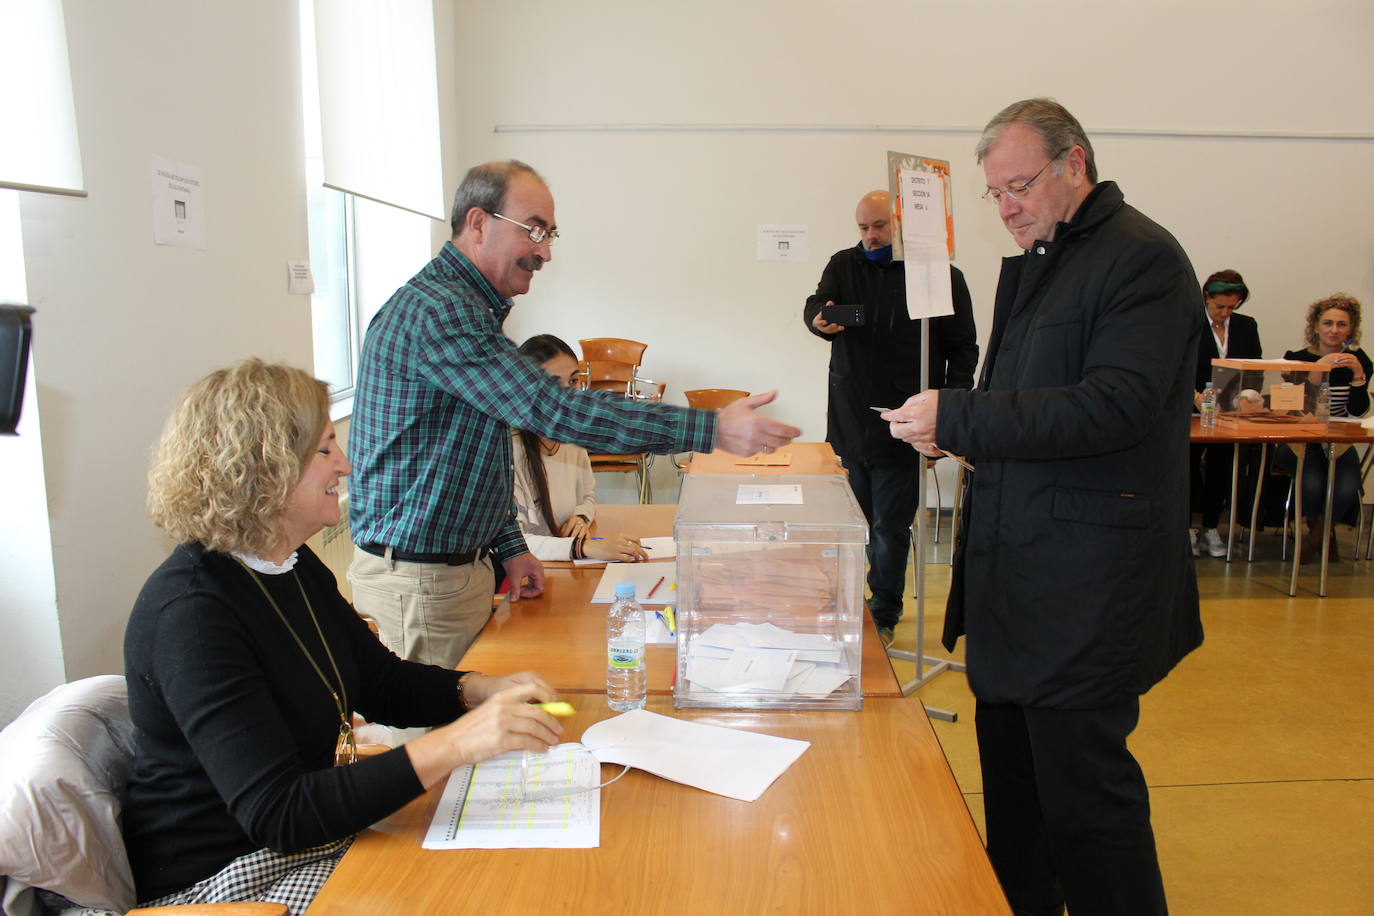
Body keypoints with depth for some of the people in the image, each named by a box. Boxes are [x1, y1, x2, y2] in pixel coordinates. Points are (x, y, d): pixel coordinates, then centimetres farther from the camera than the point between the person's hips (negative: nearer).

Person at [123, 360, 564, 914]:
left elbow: (382, 684, 11)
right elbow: (275, 816, -30)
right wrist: (455, 745, -38)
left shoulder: (294, 567, 4)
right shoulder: (190, 614, -25)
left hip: (326, 824, 8)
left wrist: (483, 691, -8)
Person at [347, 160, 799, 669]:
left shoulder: (469, 306, 14)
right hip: (417, 582, -9)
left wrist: (509, 546, 11)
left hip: (464, 565, 9)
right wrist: (711, 429, -28)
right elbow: (550, 411, -29)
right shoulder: (436, 311, -21)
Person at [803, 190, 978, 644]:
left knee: (890, 530, 4)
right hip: (847, 420, 3)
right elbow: (817, 304, -7)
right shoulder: (843, 265, 8)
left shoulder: (942, 276, -1)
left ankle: (884, 615, 20)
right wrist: (820, 318, -32)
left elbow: (963, 349, 2)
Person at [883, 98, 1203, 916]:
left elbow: (1115, 406, -22)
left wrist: (958, 418, -22)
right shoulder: (1031, 266, 17)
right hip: (1015, 569, 9)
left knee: (1082, 781, -1)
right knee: (1011, 770, 18)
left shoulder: (1142, 258, -10)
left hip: (1087, 584, -9)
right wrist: (956, 431, 6)